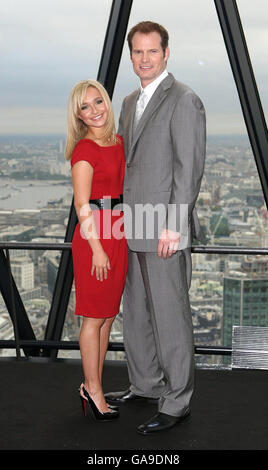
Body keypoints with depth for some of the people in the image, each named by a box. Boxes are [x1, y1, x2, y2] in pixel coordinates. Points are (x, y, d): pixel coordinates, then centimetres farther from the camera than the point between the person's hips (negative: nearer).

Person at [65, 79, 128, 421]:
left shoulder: (118, 143, 12)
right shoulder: (84, 149, -12)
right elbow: (82, 205, -15)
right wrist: (97, 248, -17)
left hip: (117, 235, 8)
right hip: (93, 237, -8)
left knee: (108, 316, 12)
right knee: (94, 317, 1)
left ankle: (93, 387, 23)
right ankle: (93, 390, 13)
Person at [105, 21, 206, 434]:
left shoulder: (184, 101, -9)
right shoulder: (130, 102, 17)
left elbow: (190, 167, -15)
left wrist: (173, 225, -19)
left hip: (166, 231, -8)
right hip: (133, 229, 9)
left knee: (170, 316, -1)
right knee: (135, 312, 17)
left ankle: (177, 403, 11)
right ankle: (145, 385, 32)